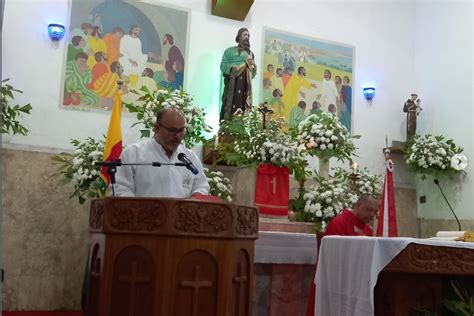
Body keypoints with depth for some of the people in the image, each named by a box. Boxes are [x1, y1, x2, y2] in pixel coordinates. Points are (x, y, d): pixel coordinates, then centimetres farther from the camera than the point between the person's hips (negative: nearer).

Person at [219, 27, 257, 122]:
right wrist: (231, 67, -17)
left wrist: (254, 67, 1)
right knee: (230, 104, -13)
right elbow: (223, 66, 2)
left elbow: (252, 75, 22)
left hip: (245, 85, 4)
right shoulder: (230, 50, 13)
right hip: (232, 83, -3)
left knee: (242, 107, -7)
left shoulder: (250, 53, 24)